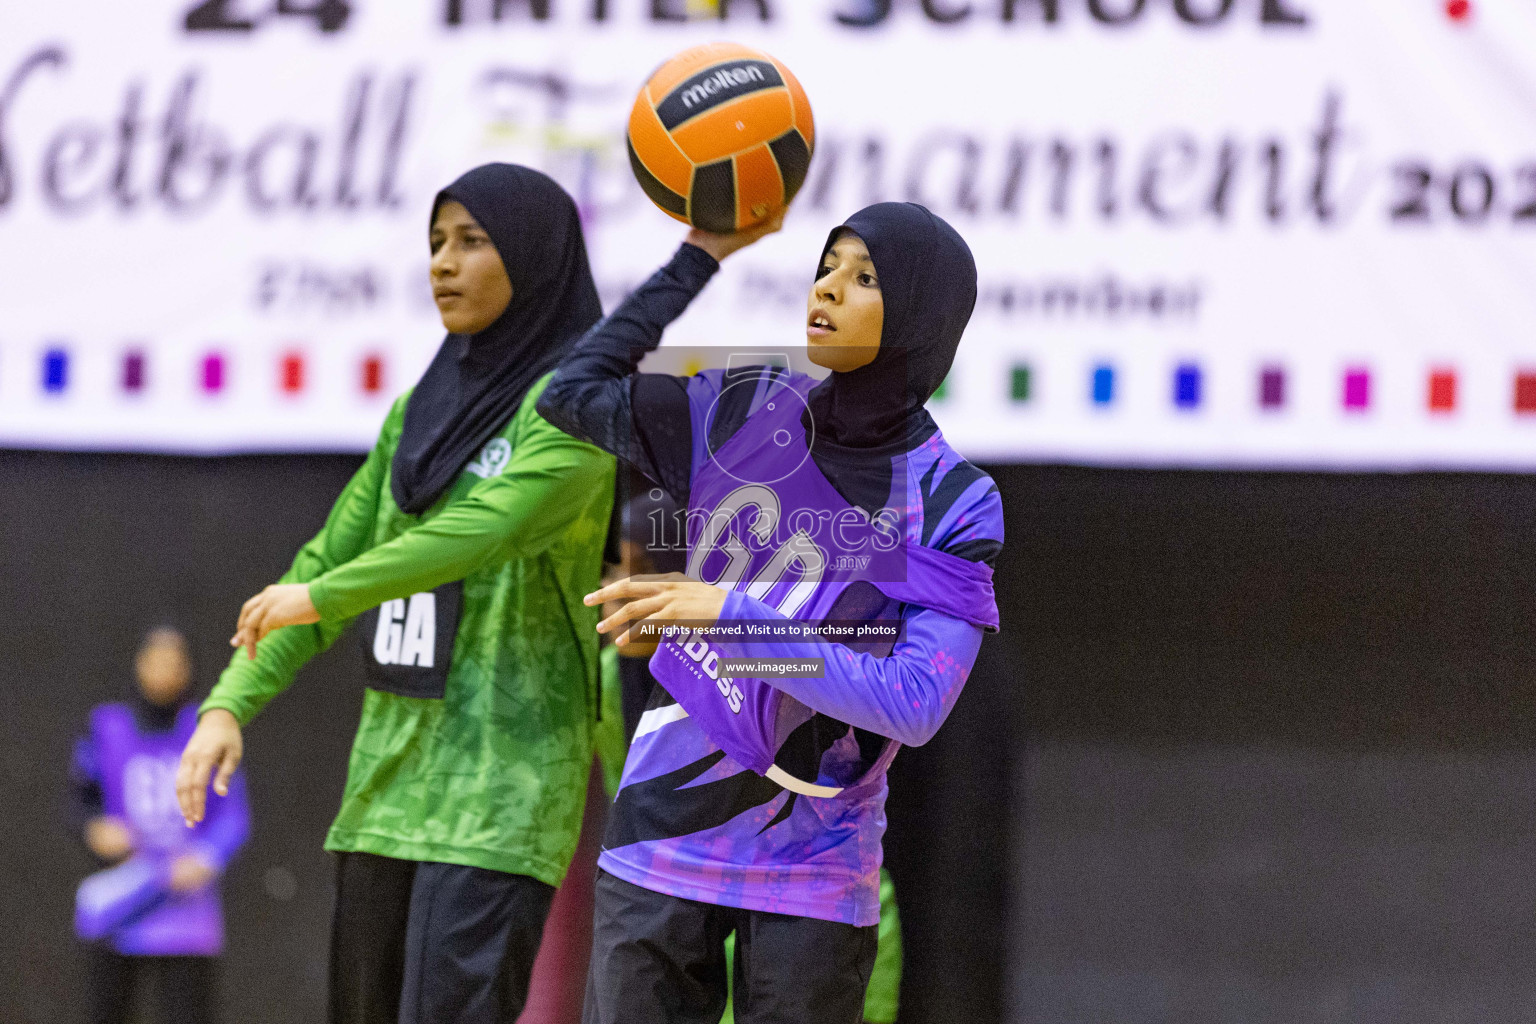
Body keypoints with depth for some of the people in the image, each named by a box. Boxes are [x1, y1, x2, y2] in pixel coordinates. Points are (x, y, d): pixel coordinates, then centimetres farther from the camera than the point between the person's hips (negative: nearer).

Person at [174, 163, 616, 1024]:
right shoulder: (420, 413, 16)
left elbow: (495, 525, -21)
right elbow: (331, 564, 16)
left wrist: (320, 597, -15)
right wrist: (230, 703, 4)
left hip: (501, 790, -8)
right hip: (390, 782, 8)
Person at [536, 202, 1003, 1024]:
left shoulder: (952, 506, -9)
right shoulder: (745, 411, 2)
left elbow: (916, 705, -18)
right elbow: (574, 394, 12)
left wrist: (730, 615, -24)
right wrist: (702, 256, 9)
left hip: (812, 862, -3)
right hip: (667, 828, 3)